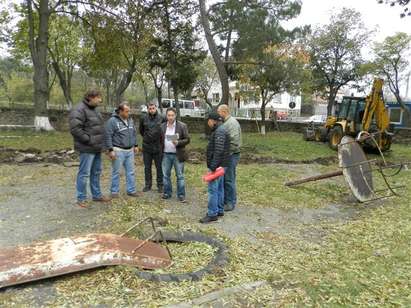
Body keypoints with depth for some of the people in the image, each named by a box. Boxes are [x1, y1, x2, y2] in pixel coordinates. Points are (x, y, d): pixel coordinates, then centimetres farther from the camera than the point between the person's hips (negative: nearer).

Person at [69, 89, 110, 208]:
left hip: (97, 148, 9)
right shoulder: (79, 110, -15)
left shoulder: (94, 109, 15)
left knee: (96, 172, 17)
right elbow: (75, 128, -24)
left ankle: (97, 195, 29)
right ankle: (81, 198, 11)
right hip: (87, 148, -9)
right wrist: (89, 140, -20)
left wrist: (100, 142, 12)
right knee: (84, 173, -1)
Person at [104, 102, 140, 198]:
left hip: (130, 150, 6)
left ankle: (131, 190, 20)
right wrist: (110, 150, -17)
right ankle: (114, 191, 16)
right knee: (116, 172, 4)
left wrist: (135, 145, 18)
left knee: (131, 172, 10)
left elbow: (134, 133, 20)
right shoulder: (112, 121, -12)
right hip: (118, 151, -6)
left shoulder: (130, 120, 10)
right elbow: (108, 136, -14)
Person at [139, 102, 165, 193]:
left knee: (159, 167, 6)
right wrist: (146, 137, 12)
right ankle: (147, 185, 21)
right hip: (147, 147, 2)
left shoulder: (161, 118, -5)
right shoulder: (144, 119, 1)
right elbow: (141, 130, 17)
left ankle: (160, 185, 17)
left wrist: (161, 138, 4)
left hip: (158, 147, -2)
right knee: (147, 167, 10)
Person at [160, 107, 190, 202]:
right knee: (166, 175, 11)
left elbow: (187, 139, -6)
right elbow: (160, 139, 13)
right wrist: (161, 151, 3)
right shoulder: (162, 126, 6)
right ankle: (167, 193, 26)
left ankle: (181, 195, 12)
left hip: (178, 155, -4)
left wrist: (178, 143, -22)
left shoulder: (182, 126, -5)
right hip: (166, 154, 4)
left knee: (180, 176, 3)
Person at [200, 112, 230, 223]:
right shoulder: (219, 130, 17)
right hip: (220, 165, 11)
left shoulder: (219, 131, -16)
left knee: (213, 188, -7)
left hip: (218, 165, -11)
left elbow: (218, 150, -25)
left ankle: (212, 214, -2)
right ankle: (219, 210, 24)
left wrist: (213, 166, -25)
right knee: (219, 187, 15)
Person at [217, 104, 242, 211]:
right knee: (223, 179, 16)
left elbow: (234, 141, -24)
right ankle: (225, 200, 28)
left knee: (229, 180, -1)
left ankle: (231, 203, 10)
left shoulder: (232, 123, -16)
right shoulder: (225, 123, 14)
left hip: (231, 155, -10)